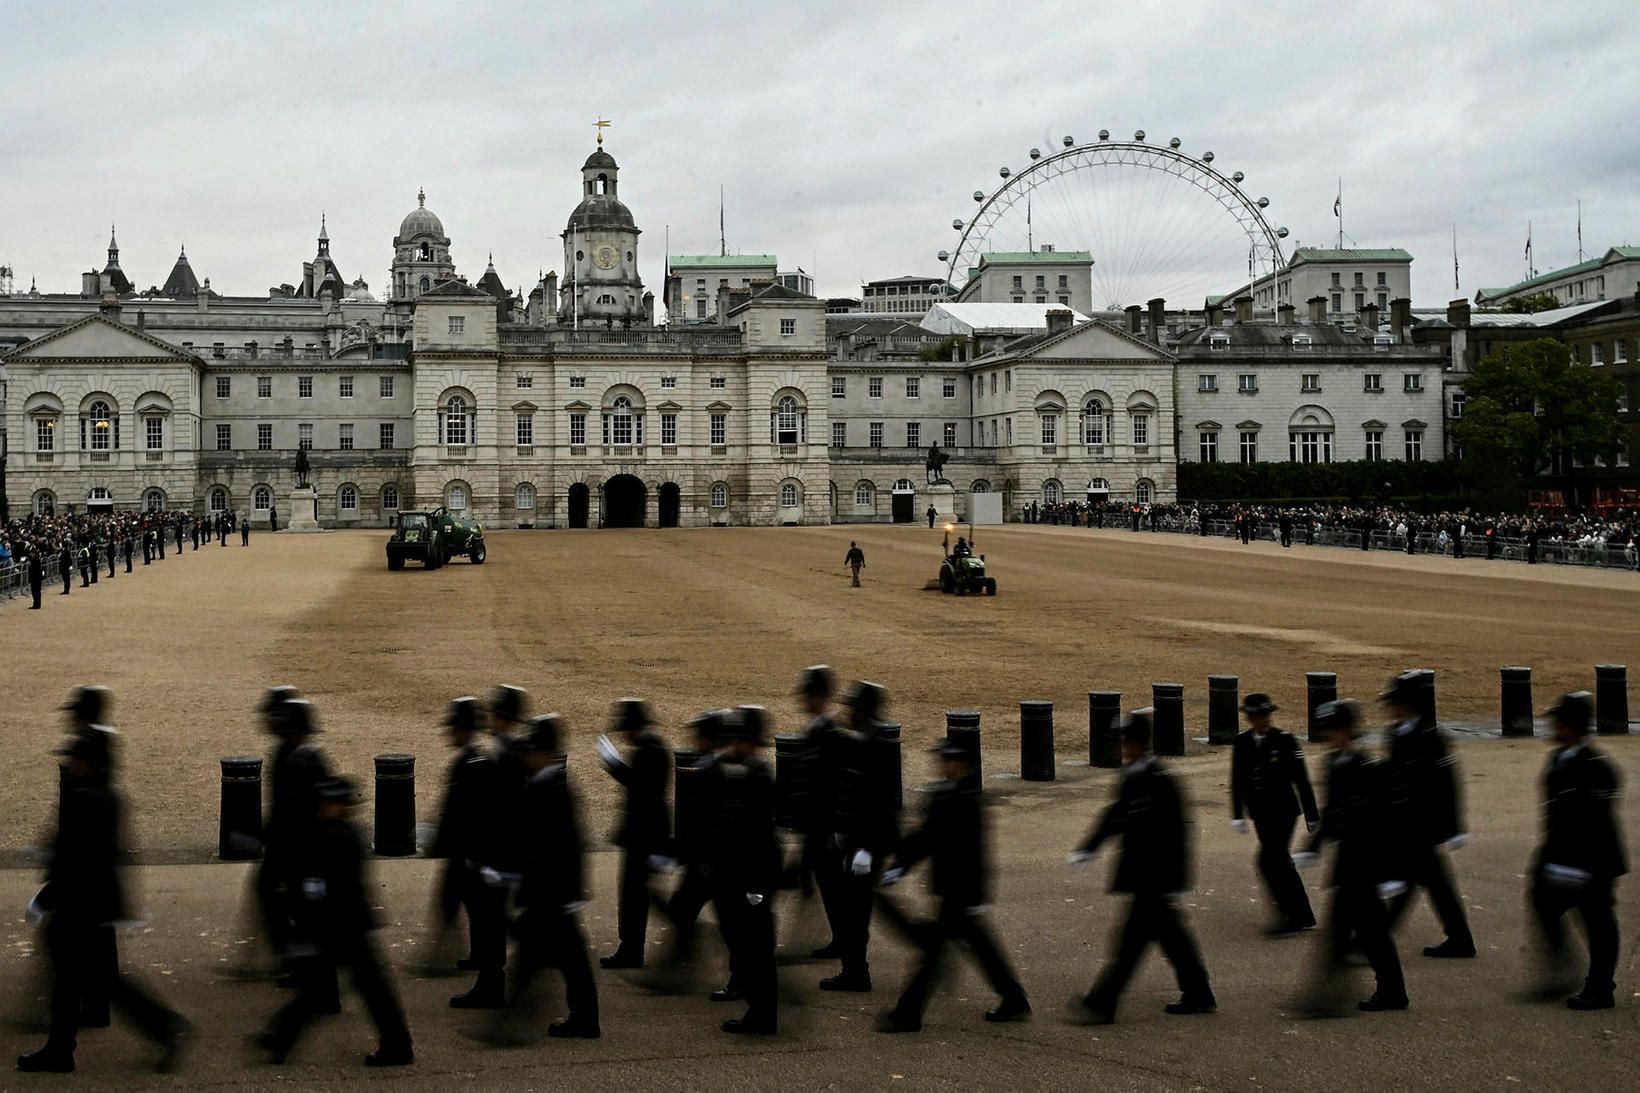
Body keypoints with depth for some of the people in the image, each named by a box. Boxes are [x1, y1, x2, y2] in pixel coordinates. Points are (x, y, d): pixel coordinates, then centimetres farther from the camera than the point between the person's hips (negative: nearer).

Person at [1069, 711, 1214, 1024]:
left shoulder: (1160, 780, -18)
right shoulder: (1132, 775, 9)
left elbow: (1175, 832, -19)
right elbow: (1116, 815, 17)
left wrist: (1174, 883, -18)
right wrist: (1087, 848, 10)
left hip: (1154, 877, -10)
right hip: (1142, 873, 10)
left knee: (1133, 937, -5)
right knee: (1170, 933, 16)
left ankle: (1102, 1005, -3)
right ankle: (1198, 996, 27)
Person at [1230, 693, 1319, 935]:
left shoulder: (1285, 740, -8)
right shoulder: (1241, 742, 4)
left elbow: (1301, 779, -5)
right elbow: (1237, 781, 8)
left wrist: (1312, 815, -3)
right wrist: (1237, 815, 2)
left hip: (1284, 811, -6)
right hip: (1260, 814, 6)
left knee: (1269, 860, -16)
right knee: (1281, 863, 10)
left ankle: (1289, 916, -9)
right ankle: (1303, 916, 20)